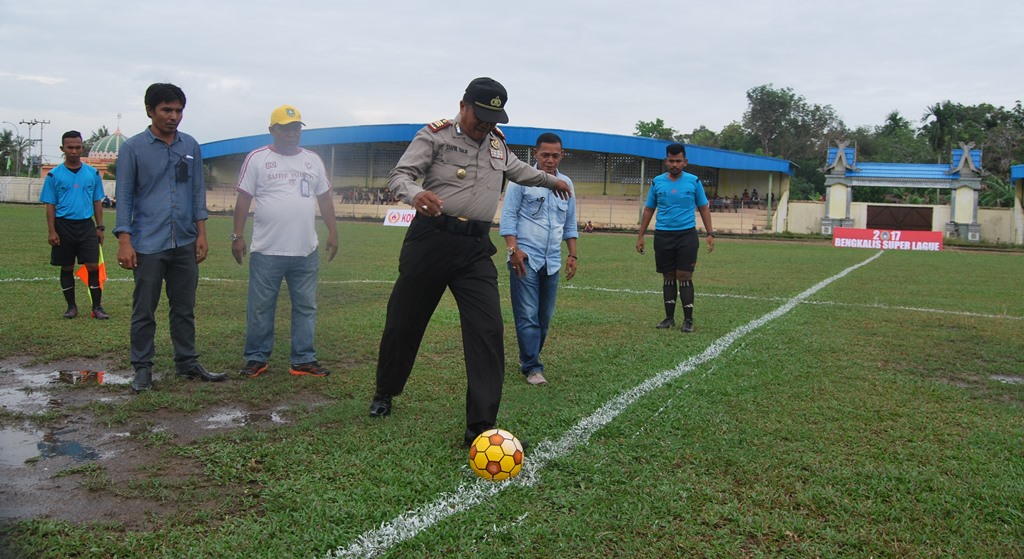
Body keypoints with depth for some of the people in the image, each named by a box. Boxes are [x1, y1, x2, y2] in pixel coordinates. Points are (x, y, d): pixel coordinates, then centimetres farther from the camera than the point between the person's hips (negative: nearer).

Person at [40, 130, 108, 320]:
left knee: (93, 266, -6)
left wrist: (100, 227, 4)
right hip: (64, 226, 0)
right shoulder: (54, 175, 1)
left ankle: (97, 307, 1)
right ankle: (71, 306, 19)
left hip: (87, 225, 1)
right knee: (67, 268, 8)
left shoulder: (93, 173, 6)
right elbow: (50, 205, 1)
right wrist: (52, 231, -7)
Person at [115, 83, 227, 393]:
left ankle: (187, 363, 23)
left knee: (184, 308, 12)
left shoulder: (190, 146, 8)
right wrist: (124, 241, -10)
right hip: (148, 245, -4)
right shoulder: (133, 148, -3)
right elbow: (124, 195, -3)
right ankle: (143, 368, 15)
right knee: (144, 311, 4)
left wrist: (201, 233, 6)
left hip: (185, 243, 4)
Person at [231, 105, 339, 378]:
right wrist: (238, 236, -5)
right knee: (260, 308, 4)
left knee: (306, 307, 7)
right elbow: (244, 199, 0)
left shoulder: (313, 160, 11)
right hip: (266, 252, -3)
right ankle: (256, 359, 16)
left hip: (306, 252, 3)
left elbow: (324, 199, 14)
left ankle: (304, 360, 16)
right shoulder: (257, 158, 1)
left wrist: (333, 233, 7)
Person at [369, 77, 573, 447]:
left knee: (487, 330, -11)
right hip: (432, 239, -3)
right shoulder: (435, 135, -3)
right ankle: (385, 393, 35)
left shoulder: (497, 142, 15)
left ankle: (481, 425, -8)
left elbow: (516, 169, 36)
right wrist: (415, 194, -34)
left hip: (475, 248, 4)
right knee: (403, 322, 9)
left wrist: (549, 180, 50)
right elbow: (400, 175, -12)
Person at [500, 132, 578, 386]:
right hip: (525, 258, -5)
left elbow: (570, 223, 19)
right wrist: (513, 249, -13)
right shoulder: (522, 179, -2)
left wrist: (573, 255, 14)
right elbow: (508, 216, -4)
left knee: (545, 317, 9)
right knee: (528, 316, -7)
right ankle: (532, 367, -2)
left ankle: (528, 357, 26)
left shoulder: (566, 183, 13)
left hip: (552, 261, 5)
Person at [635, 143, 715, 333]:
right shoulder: (657, 182, 5)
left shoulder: (694, 181, 2)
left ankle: (688, 319, 3)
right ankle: (669, 318, 16)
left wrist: (710, 233, -1)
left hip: (687, 235, -2)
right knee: (668, 277, 7)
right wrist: (640, 236, 8)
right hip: (663, 236, 2)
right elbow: (648, 210, 11)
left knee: (685, 277, -4)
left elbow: (703, 208, 8)